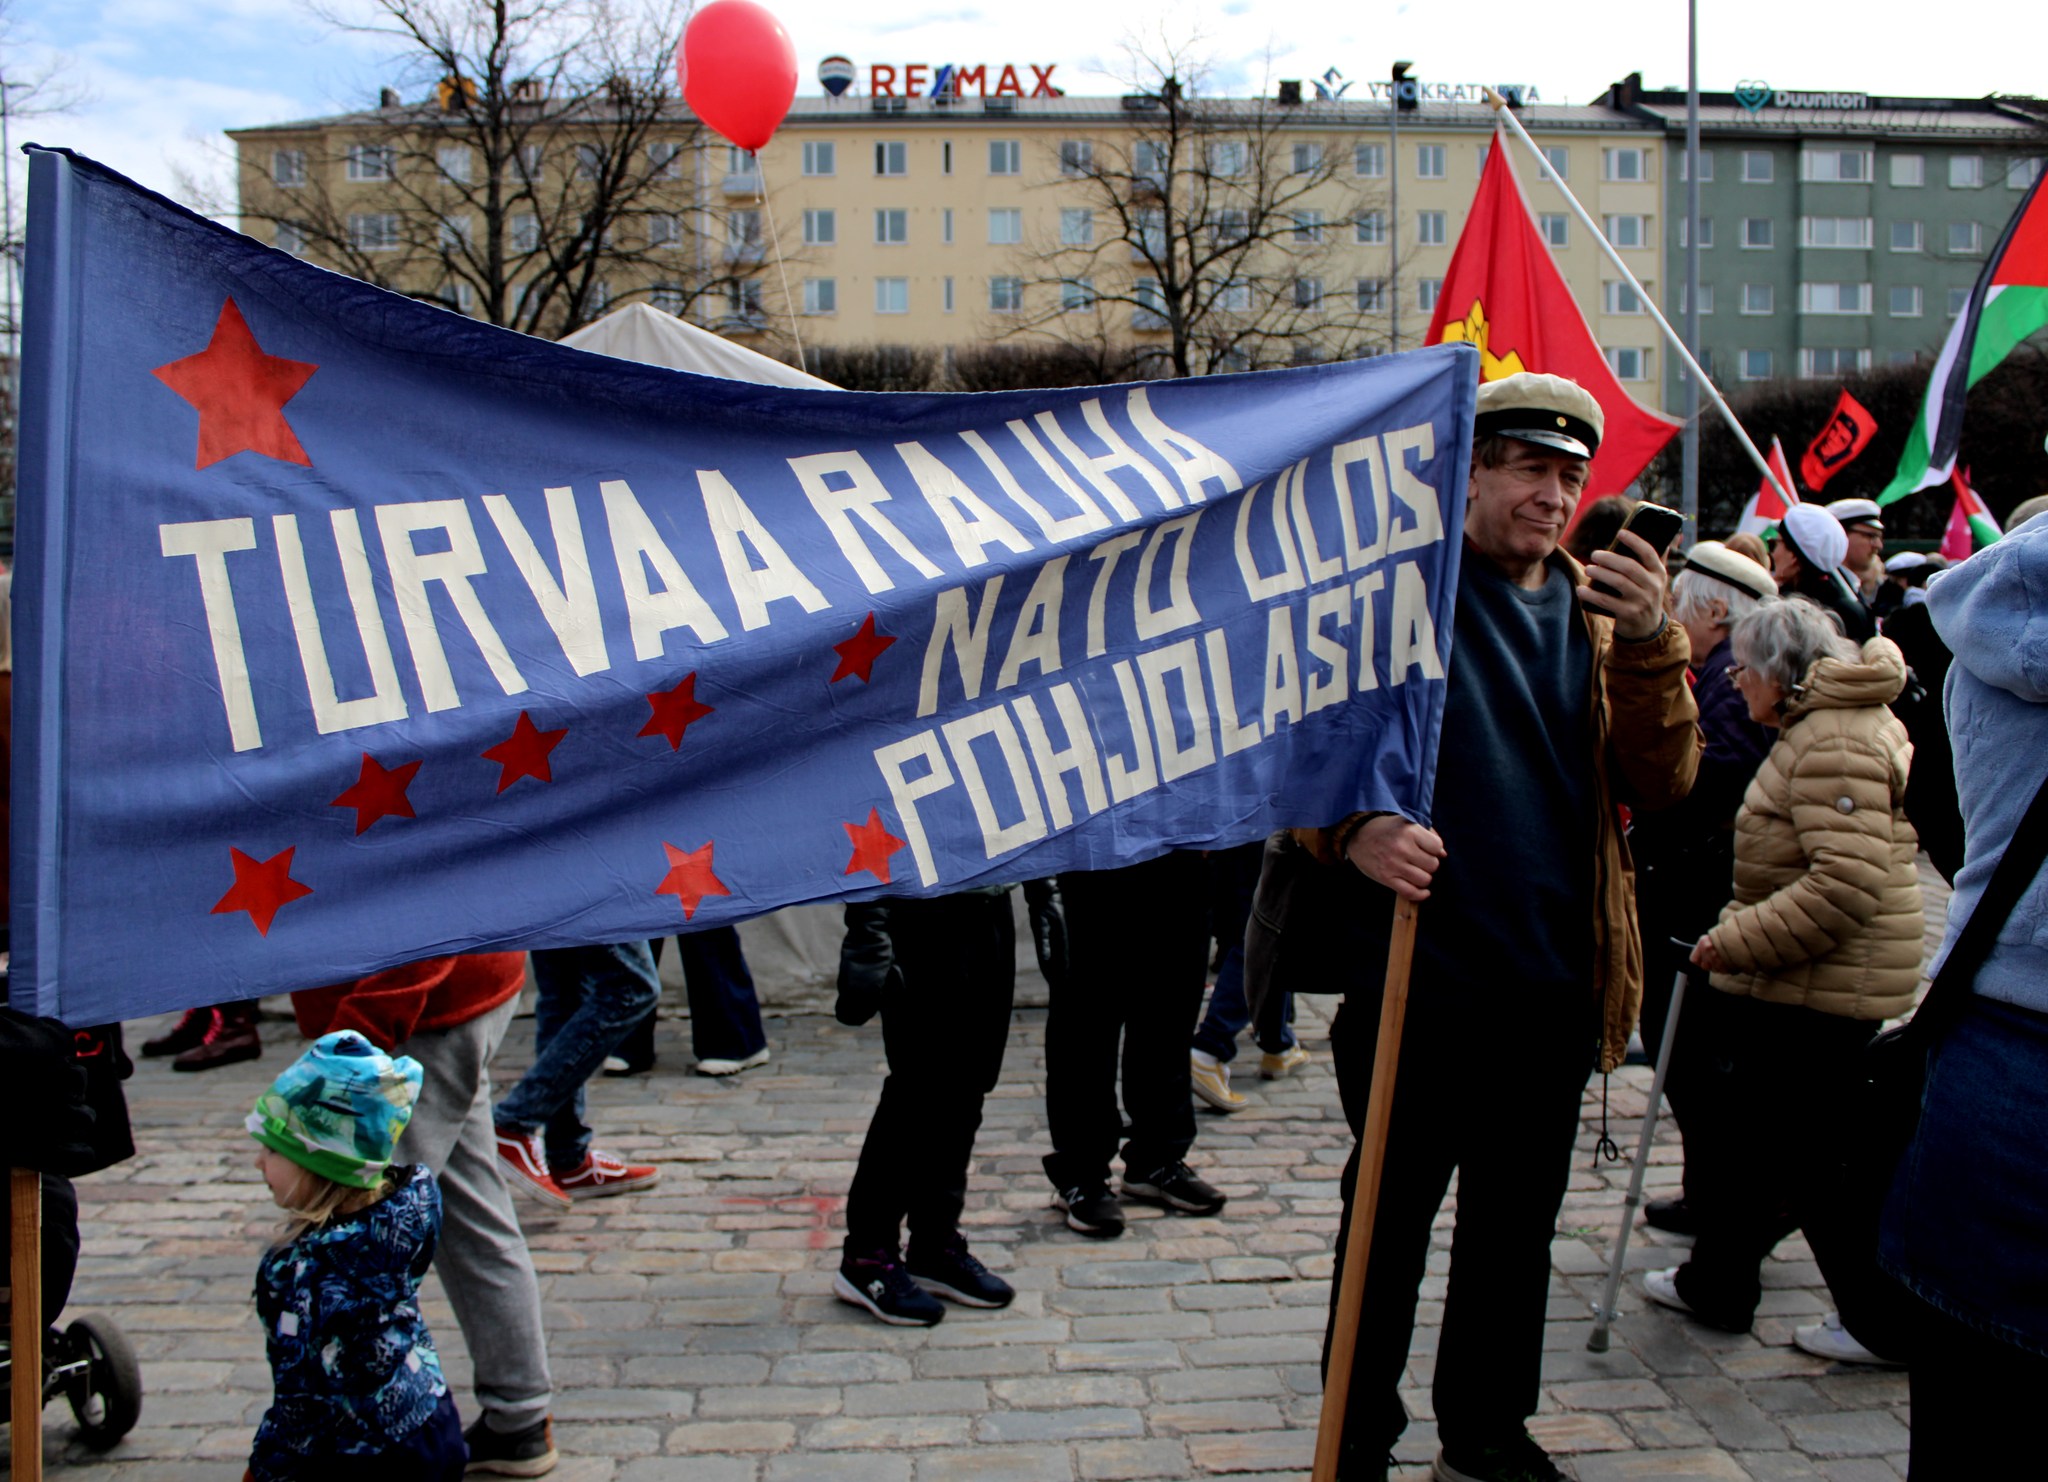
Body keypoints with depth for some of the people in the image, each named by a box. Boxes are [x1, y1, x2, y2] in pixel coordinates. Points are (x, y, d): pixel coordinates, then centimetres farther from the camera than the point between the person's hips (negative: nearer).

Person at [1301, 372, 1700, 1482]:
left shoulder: (1597, 610, 9)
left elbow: (1659, 784, -1)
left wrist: (1650, 643, -15)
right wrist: (1355, 832, -27)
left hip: (1553, 983, 5)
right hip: (1416, 974, -5)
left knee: (1517, 1222, 18)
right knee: (1390, 1223, 5)